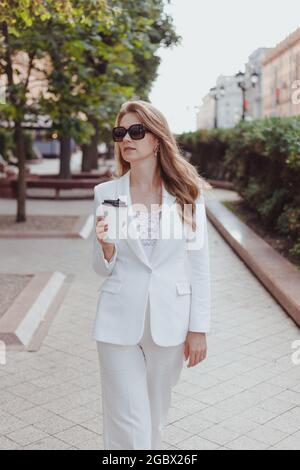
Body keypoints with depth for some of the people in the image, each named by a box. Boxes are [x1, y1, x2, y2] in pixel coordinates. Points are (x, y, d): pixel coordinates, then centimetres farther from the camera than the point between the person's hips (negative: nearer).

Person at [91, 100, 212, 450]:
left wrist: (198, 328, -2)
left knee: (154, 419, 17)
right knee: (128, 427, 2)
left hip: (169, 322, 0)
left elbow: (198, 264, 0)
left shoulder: (187, 193, -3)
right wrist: (106, 244, -17)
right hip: (119, 323, 0)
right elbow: (102, 268, 5)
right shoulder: (106, 193, 0)